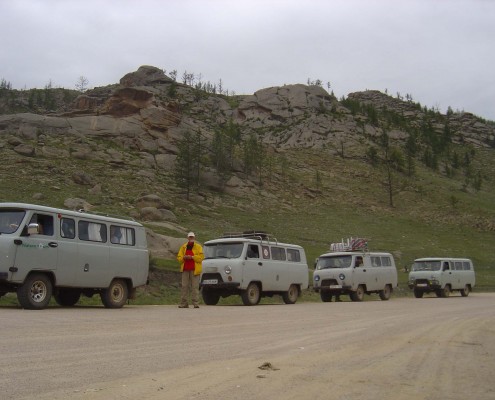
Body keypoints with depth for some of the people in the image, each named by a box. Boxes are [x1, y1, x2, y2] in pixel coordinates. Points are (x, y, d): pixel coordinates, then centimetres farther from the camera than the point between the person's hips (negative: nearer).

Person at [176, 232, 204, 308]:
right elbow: (179, 257, 13)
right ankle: (184, 303, 5)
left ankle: (196, 303, -4)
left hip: (194, 270, -3)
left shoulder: (198, 247, 6)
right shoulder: (183, 247, 15)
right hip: (185, 270, 3)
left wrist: (192, 257, -15)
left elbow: (201, 257, -5)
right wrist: (184, 257, -8)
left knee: (195, 287, -5)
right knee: (184, 286, 2)